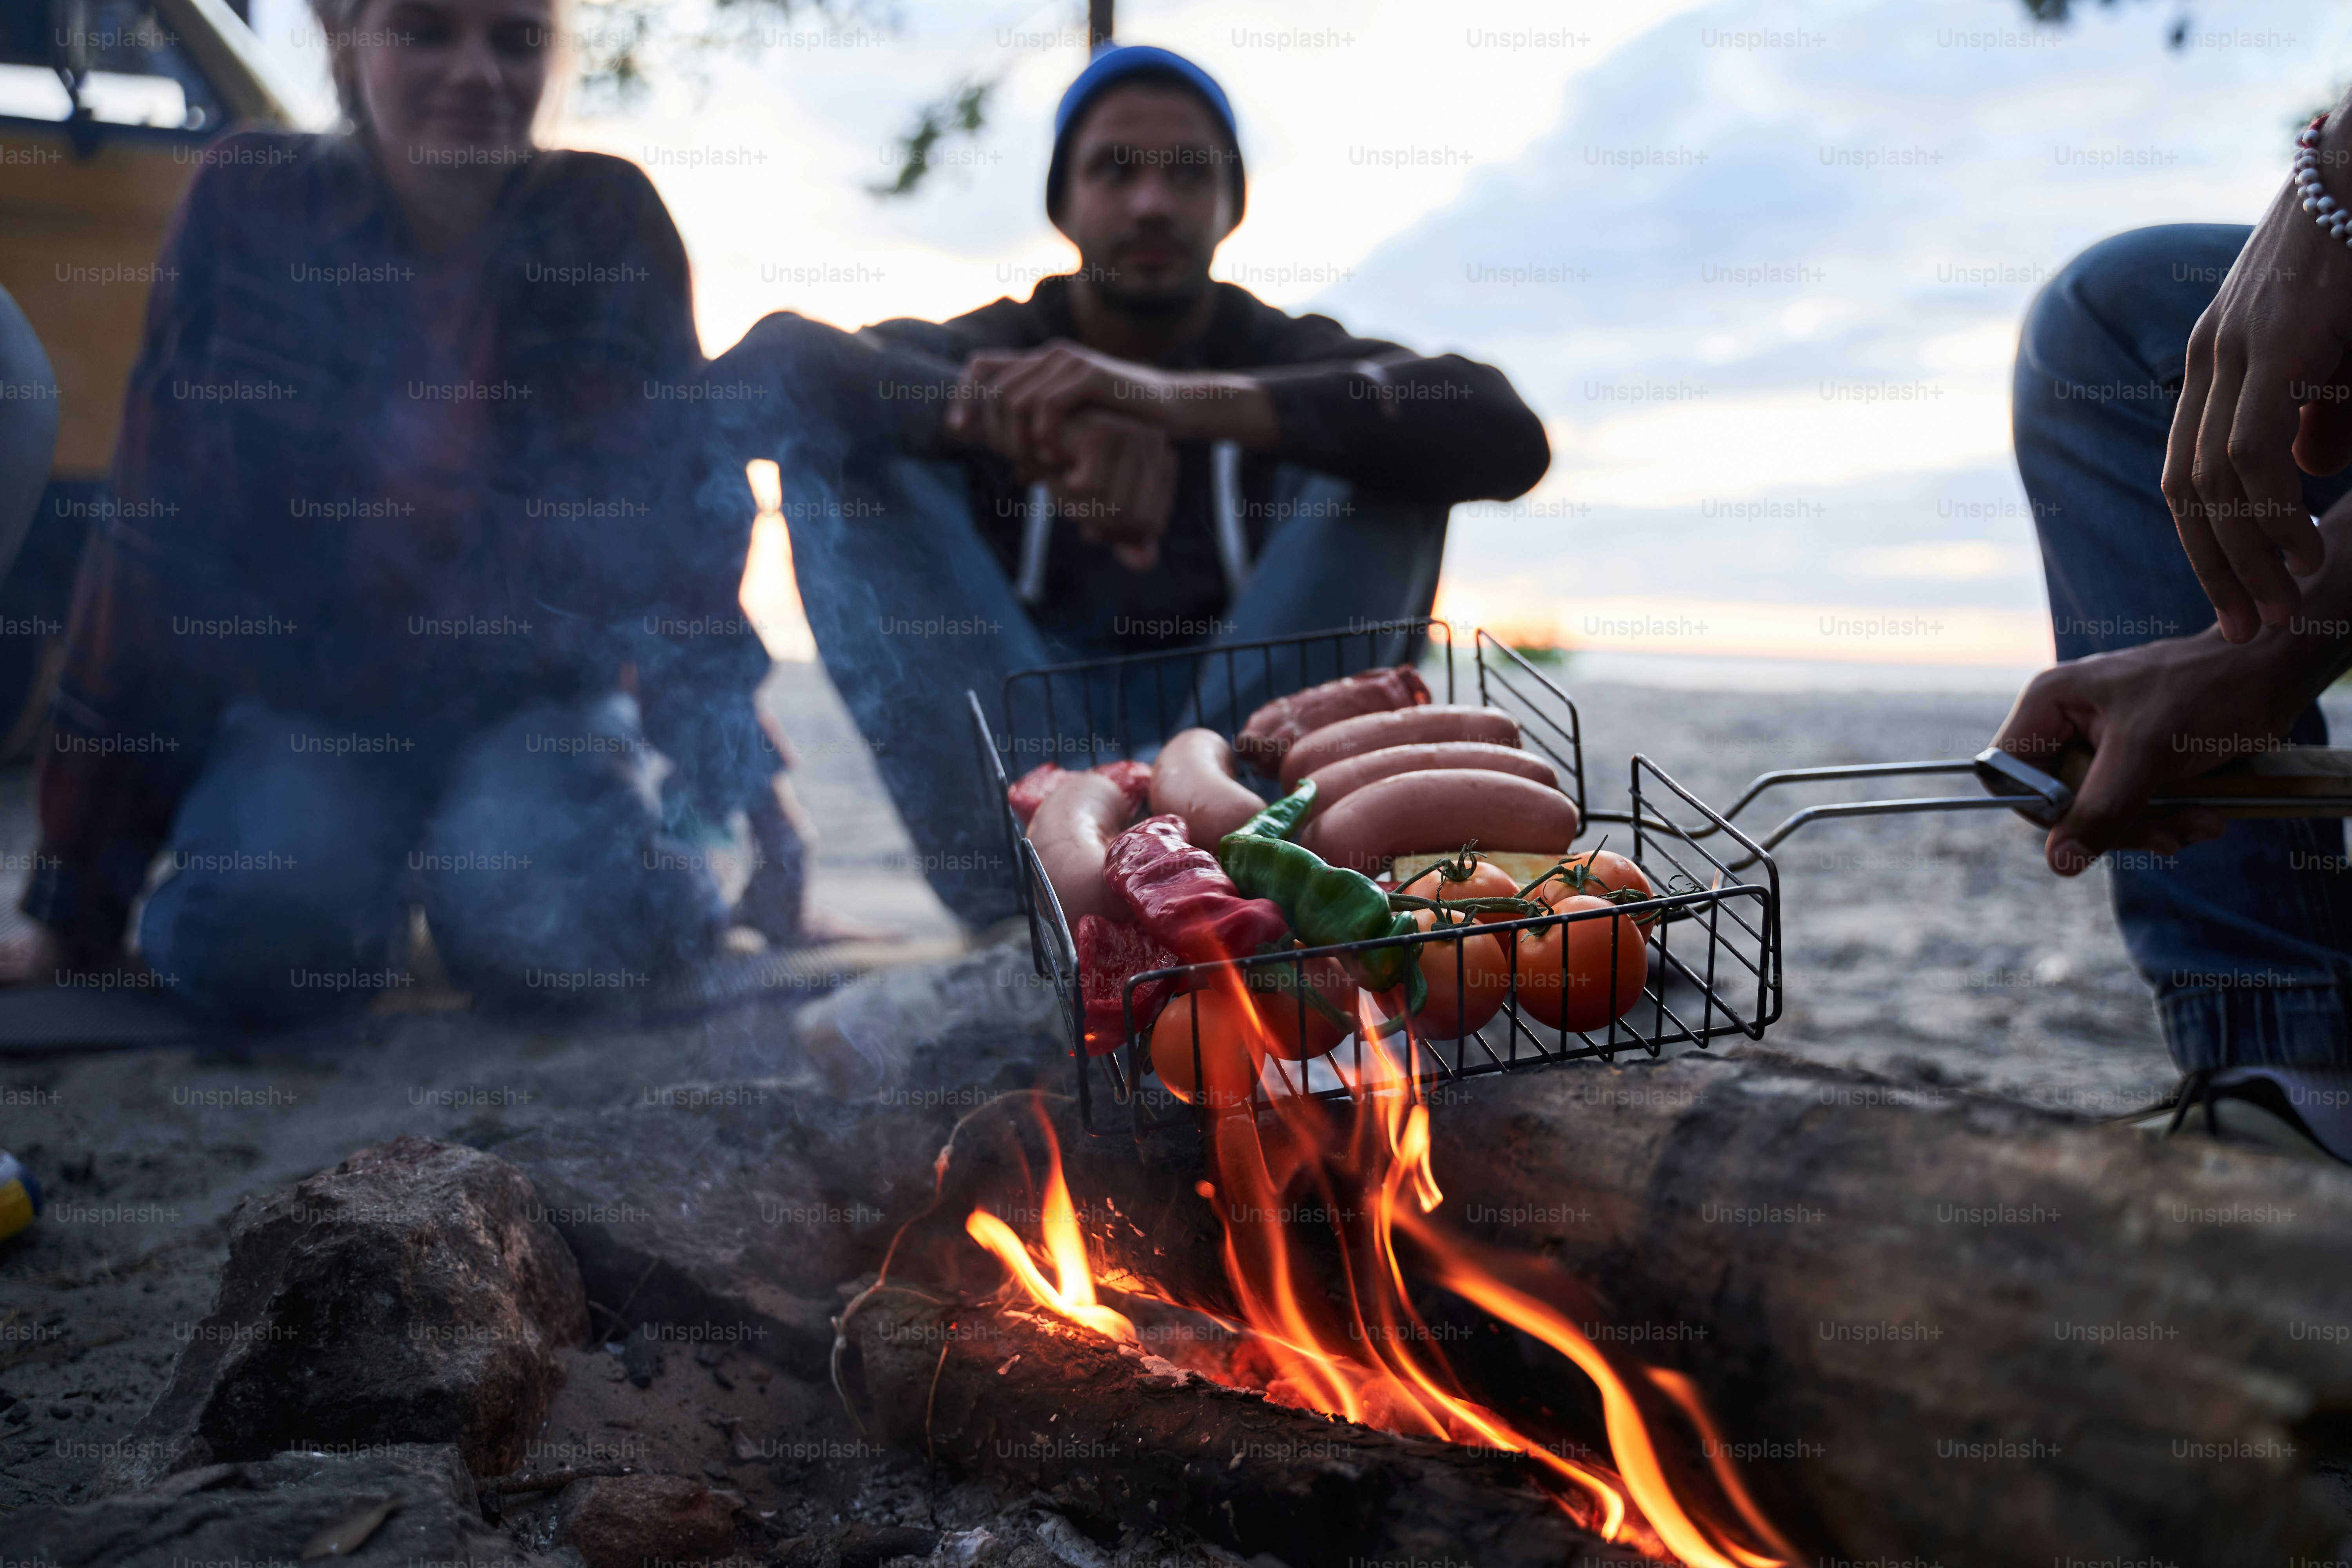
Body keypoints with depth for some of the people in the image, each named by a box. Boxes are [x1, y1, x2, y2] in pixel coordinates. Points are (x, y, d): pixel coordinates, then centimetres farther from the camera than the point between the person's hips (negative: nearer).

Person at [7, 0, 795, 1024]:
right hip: (305, 699, 1)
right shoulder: (249, 206, -8)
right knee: (265, 935, -27)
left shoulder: (606, 221, -8)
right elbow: (159, 536, -8)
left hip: (530, 695, -1)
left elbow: (685, 524, -10)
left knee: (550, 916, -31)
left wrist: (738, 791, -19)